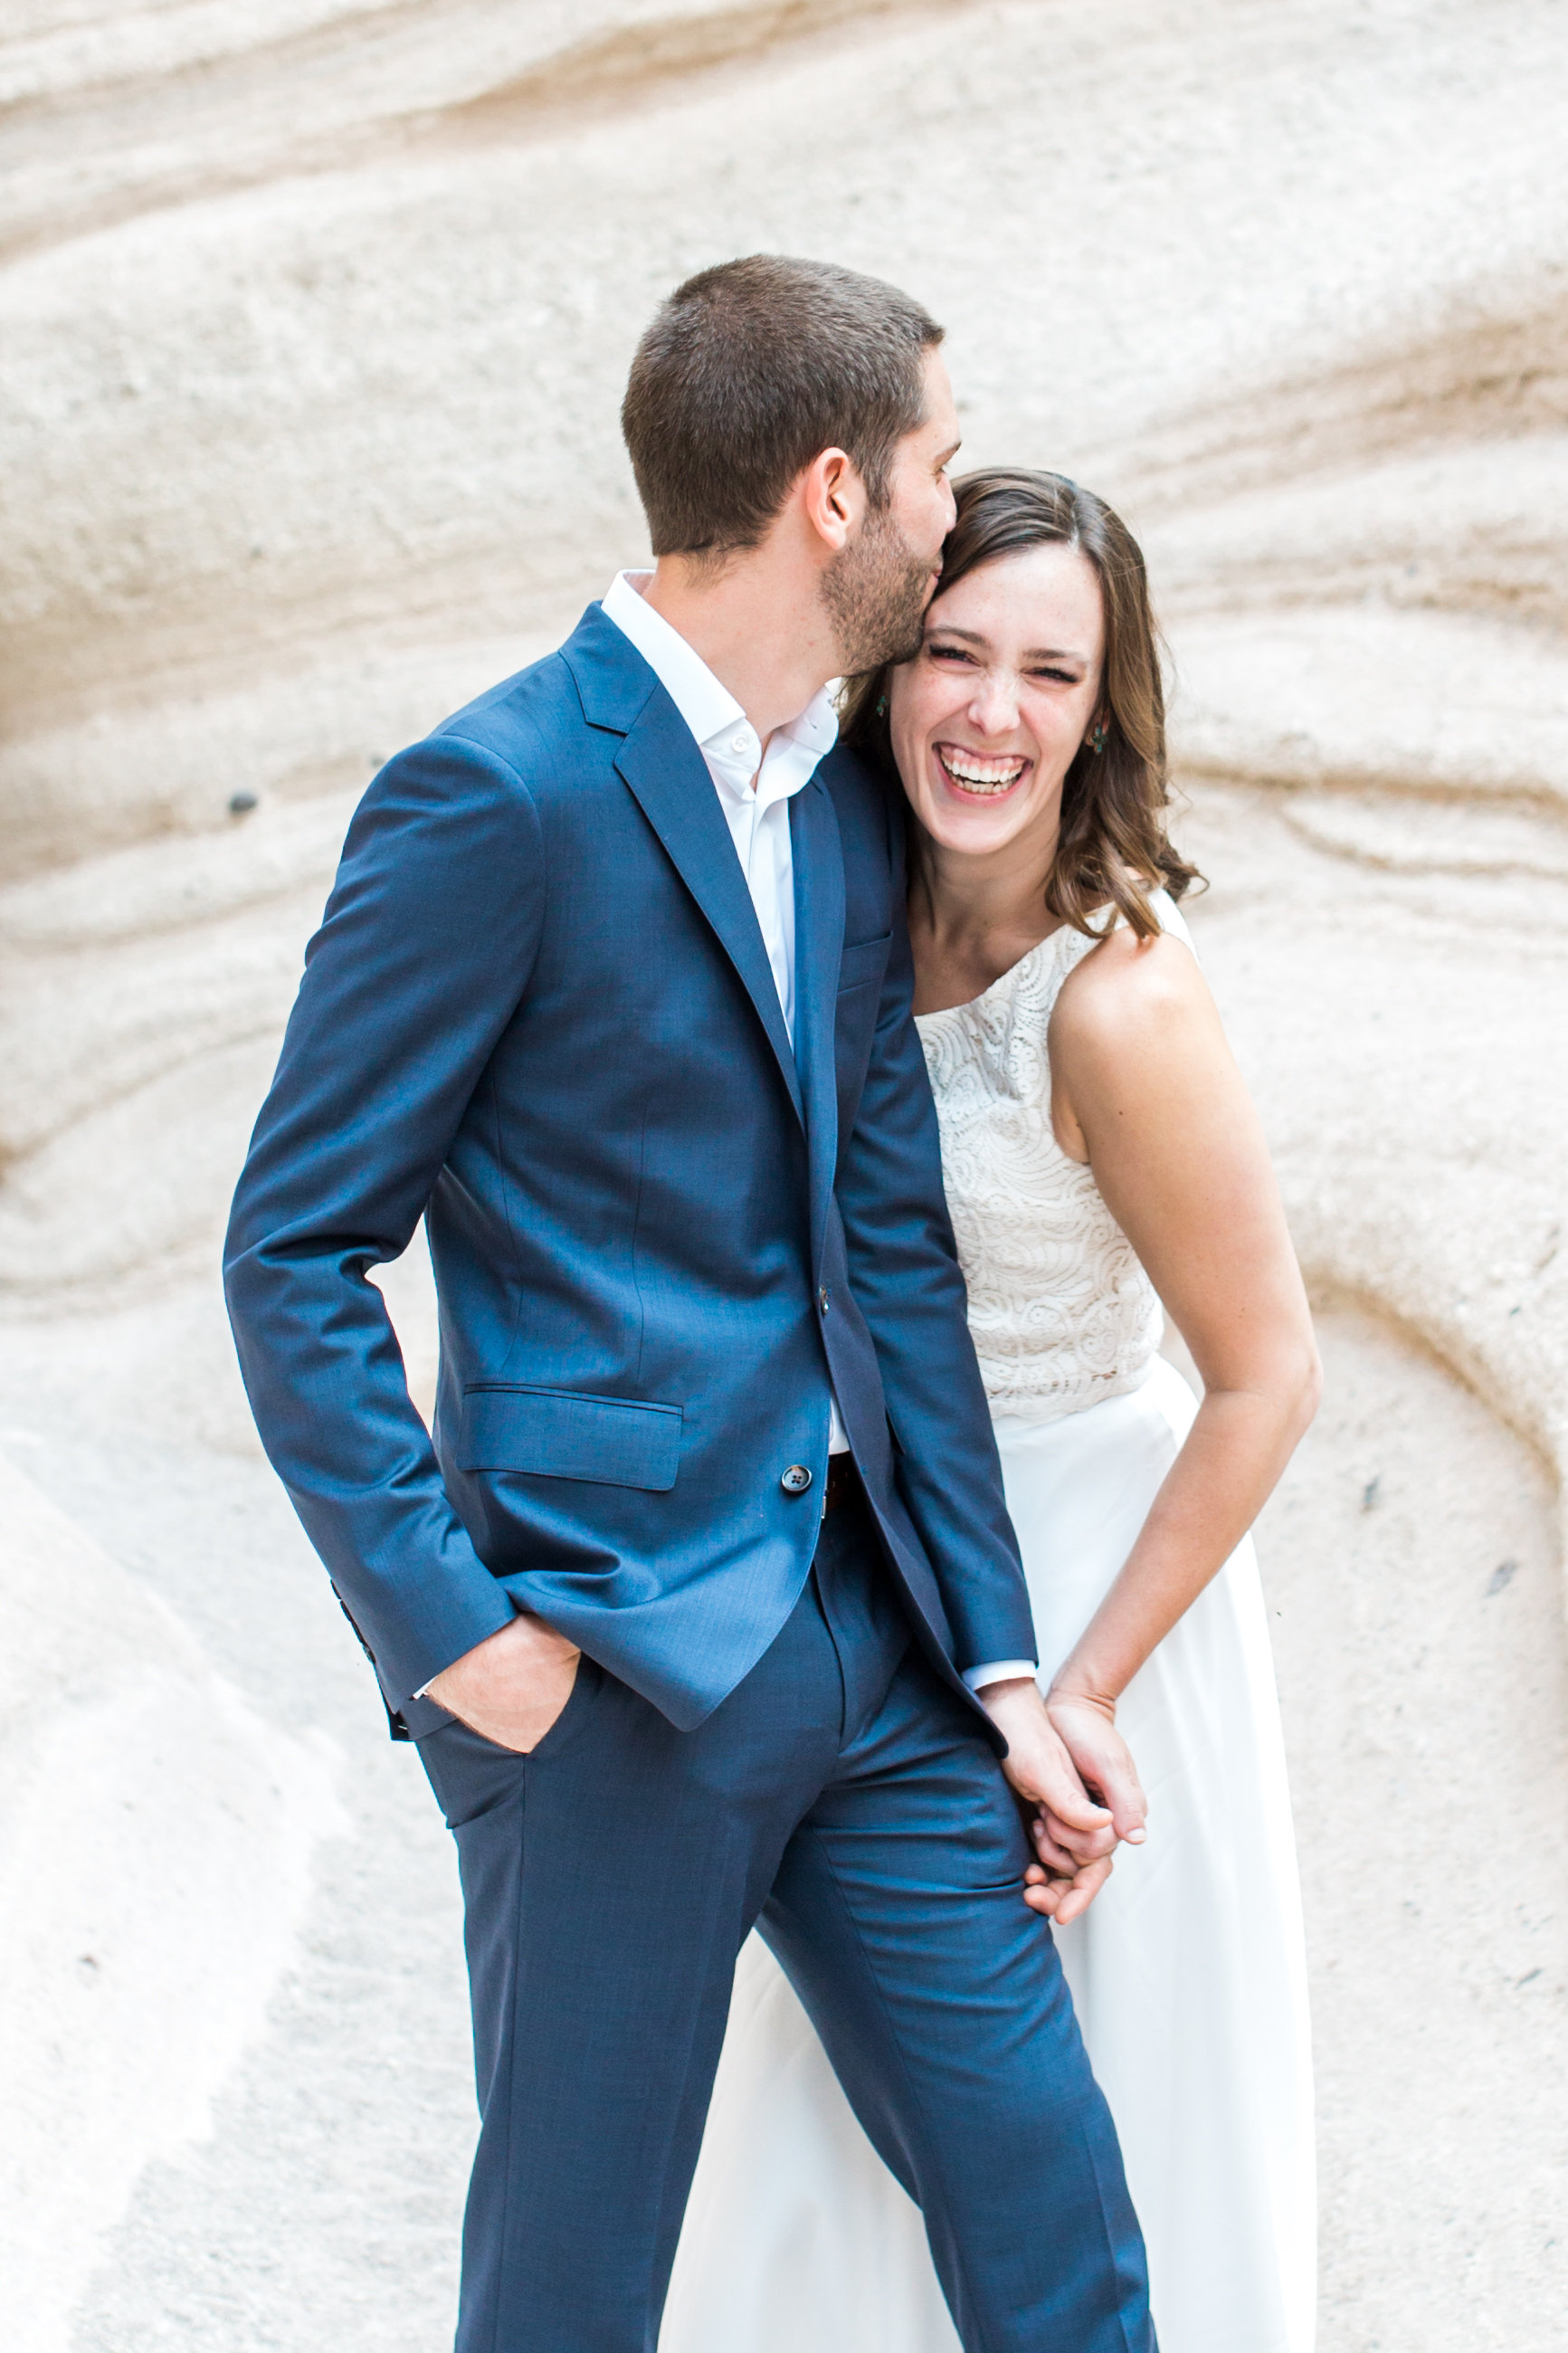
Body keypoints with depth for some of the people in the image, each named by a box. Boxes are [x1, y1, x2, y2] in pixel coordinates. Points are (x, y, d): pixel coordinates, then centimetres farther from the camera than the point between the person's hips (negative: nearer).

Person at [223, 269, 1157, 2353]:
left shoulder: (849, 809, 10)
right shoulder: (498, 798, -14)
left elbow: (891, 1253, 10)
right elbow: (295, 1256, -11)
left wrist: (1001, 1667, 7)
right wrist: (450, 1629, -16)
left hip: (864, 1640, 7)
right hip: (615, 1670, -7)